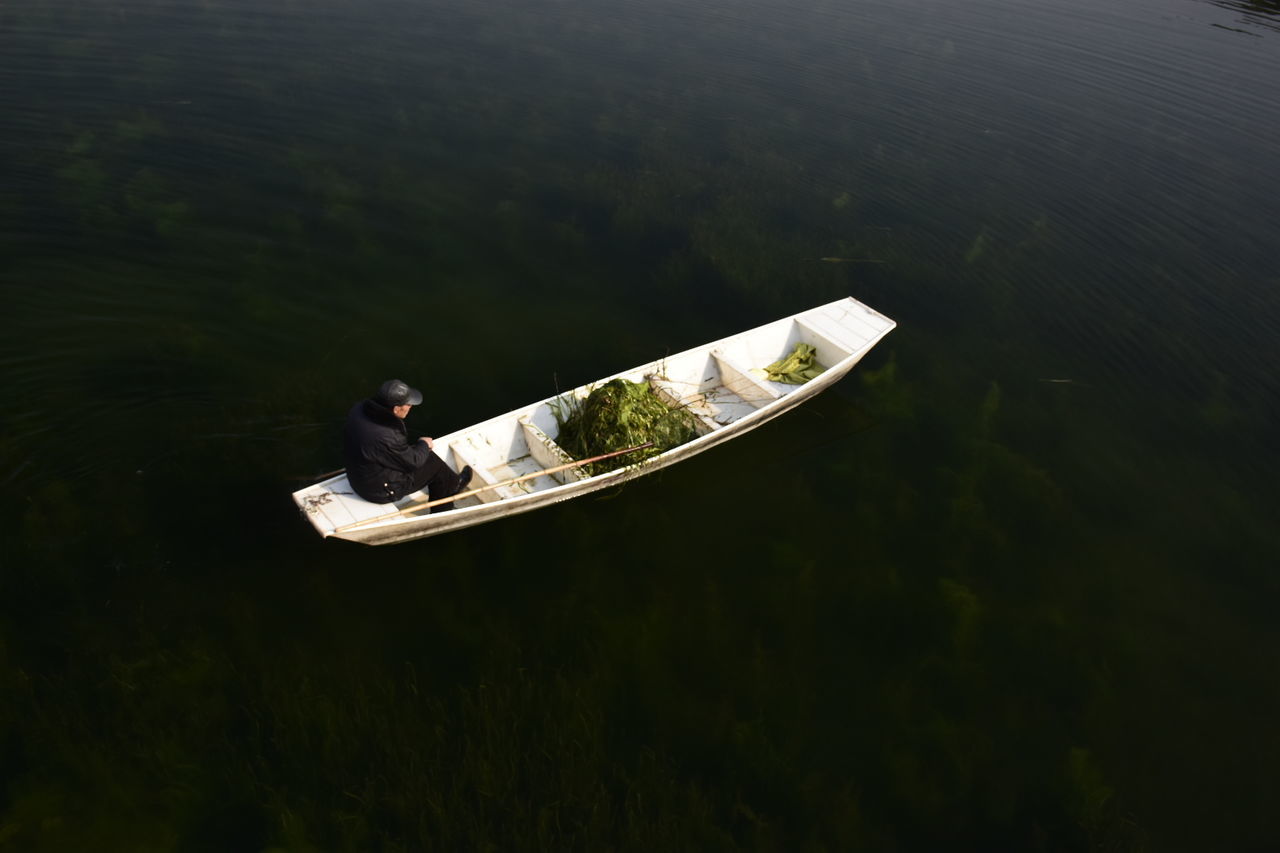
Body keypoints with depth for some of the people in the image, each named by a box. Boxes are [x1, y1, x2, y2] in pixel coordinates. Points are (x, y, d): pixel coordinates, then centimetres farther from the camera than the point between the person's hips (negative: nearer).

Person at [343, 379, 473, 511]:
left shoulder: (360, 408, -14)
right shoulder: (385, 437, -39)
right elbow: (412, 461, -20)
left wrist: (420, 445, 0)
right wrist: (424, 444, 0)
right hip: (380, 491, -8)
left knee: (425, 454, 15)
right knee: (435, 465, 3)